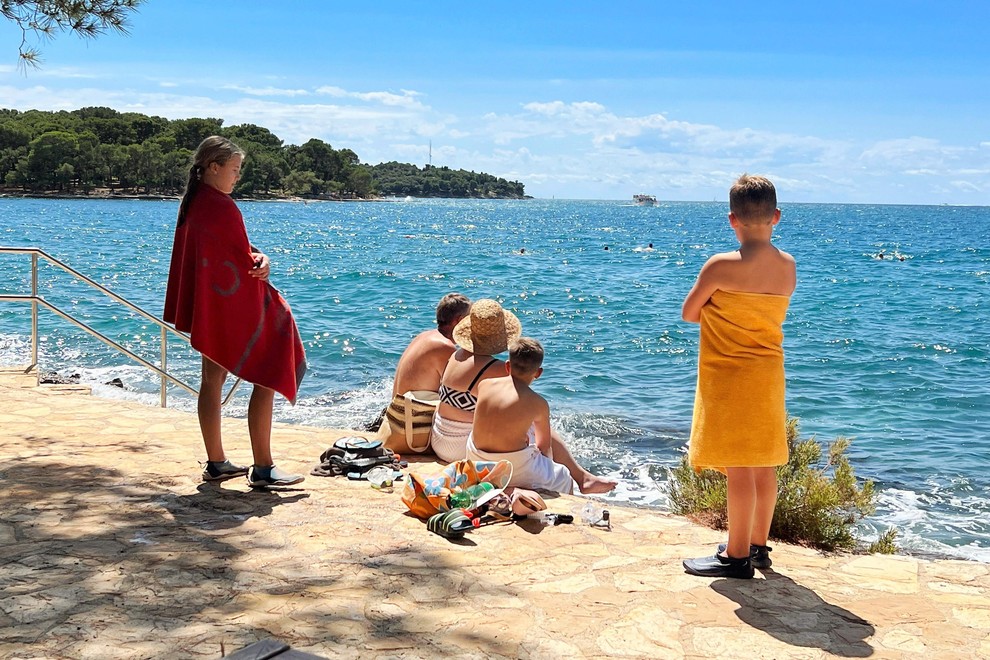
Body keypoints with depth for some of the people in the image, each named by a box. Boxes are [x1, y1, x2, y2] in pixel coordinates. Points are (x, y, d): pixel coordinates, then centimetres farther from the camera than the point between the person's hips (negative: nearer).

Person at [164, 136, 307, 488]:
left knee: (212, 381, 12)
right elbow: (245, 260, -14)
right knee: (267, 381, -3)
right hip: (236, 308, -10)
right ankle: (263, 469, -1)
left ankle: (216, 463, 21)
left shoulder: (191, 204, 10)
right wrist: (262, 263, 6)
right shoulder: (222, 207, -19)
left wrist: (257, 257, -5)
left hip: (206, 310, 10)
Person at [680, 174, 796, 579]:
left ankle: (737, 556, 6)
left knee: (739, 468, -2)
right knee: (763, 464, 15)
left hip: (728, 378, -7)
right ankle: (758, 546, 28)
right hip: (769, 375, 7)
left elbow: (688, 314, -5)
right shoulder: (788, 267, 1)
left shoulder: (720, 267, -17)